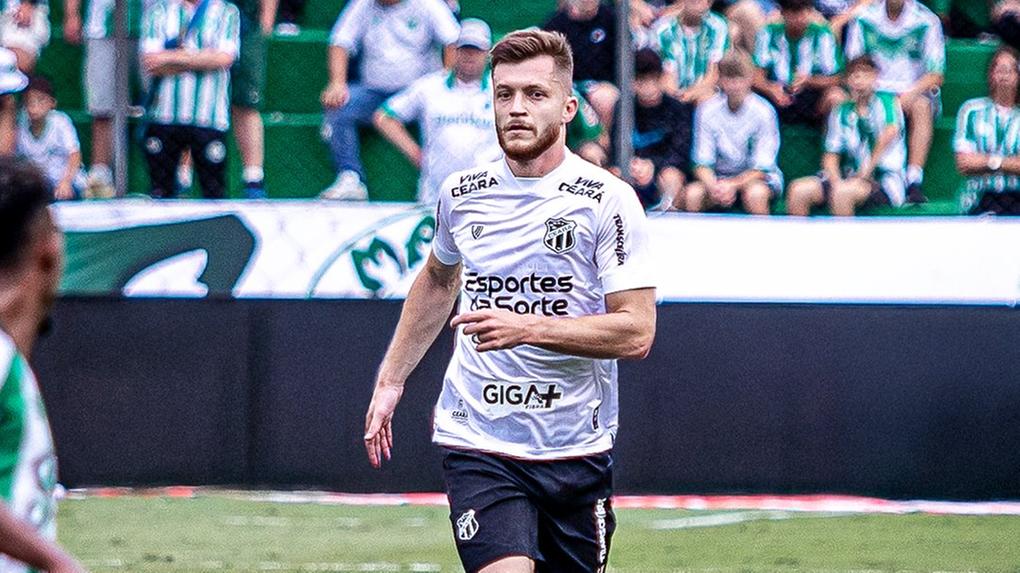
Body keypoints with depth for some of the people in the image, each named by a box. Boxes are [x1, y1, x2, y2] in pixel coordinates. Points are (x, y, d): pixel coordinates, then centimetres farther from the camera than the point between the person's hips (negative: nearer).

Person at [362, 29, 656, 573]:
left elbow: (636, 332, -13)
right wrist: (390, 380, 25)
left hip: (576, 448, -1)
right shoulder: (461, 194, 4)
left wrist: (528, 329, -24)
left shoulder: (607, 200, -7)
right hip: (478, 445, 1)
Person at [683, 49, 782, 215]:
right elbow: (702, 164, -6)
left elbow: (761, 168, -14)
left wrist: (732, 185, -30)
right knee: (692, 193, -28)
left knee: (755, 193, -36)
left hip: (758, 177, -2)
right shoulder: (707, 111, -7)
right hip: (720, 178, 2)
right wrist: (713, 186, -28)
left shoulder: (764, 112, -14)